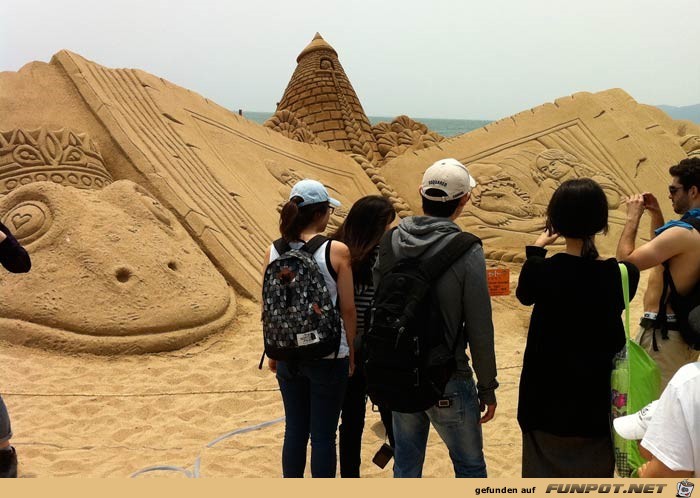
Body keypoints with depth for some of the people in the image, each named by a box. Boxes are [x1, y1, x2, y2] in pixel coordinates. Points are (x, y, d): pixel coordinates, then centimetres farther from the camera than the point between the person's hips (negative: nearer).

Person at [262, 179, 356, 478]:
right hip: (328, 355, -4)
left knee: (295, 430, 17)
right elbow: (348, 309, -10)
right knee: (323, 436, 7)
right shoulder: (336, 251, -12)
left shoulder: (274, 251, -1)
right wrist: (351, 351, 4)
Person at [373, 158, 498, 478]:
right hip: (447, 381, -4)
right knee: (470, 467, 14)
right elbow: (479, 328, -13)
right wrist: (487, 387, -1)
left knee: (406, 466, 19)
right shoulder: (467, 251, -16)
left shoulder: (390, 243, -3)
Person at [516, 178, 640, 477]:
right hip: (594, 399, 1)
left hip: (546, 398, 0)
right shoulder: (623, 276, -14)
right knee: (592, 472, 18)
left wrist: (536, 250, 17)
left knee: (545, 468, 18)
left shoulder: (540, 270, -16)